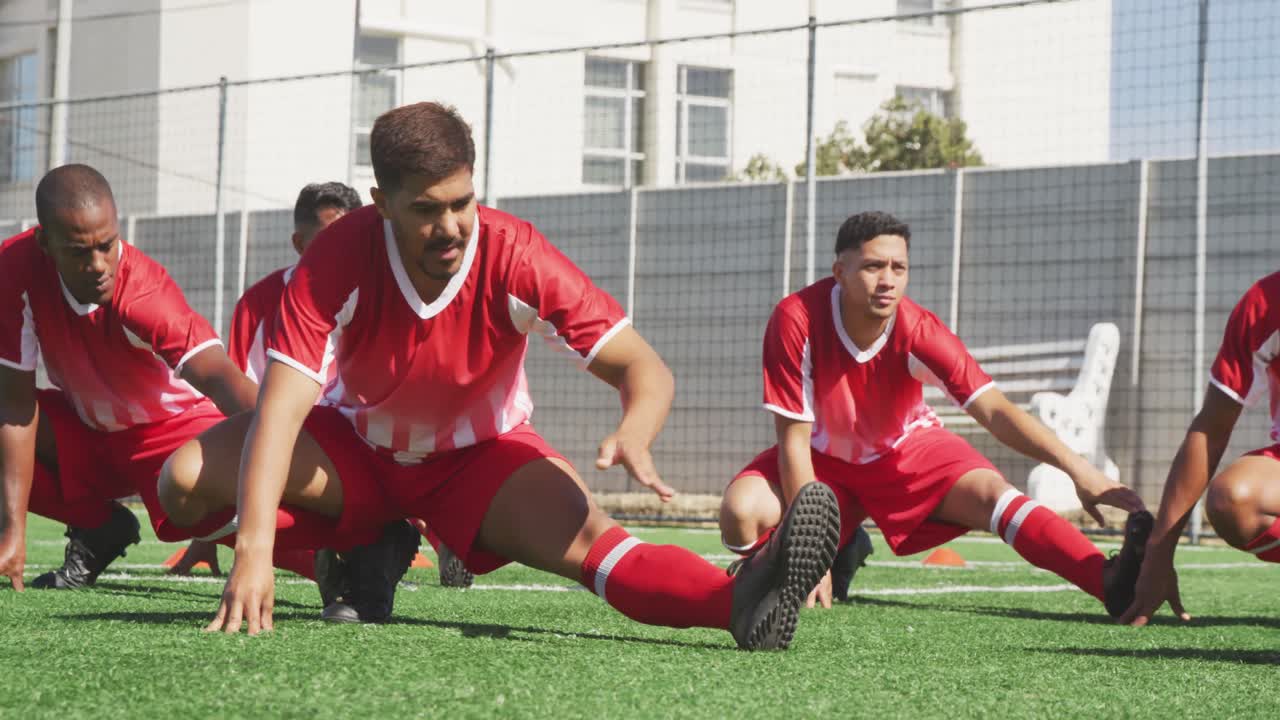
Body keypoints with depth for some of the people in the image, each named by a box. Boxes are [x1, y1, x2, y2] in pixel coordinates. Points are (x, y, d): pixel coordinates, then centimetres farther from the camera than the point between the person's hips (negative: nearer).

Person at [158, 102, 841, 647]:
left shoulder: (513, 256, -26)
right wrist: (254, 550, -48)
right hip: (355, 445, 1)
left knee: (586, 540, -31)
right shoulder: (337, 260, -27)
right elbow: (282, 407, -34)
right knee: (188, 477, -22)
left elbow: (644, 369, -24)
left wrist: (633, 436, -50)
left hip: (480, 454, -1)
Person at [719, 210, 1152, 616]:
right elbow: (794, 438, -24)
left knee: (992, 494, -26)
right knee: (741, 511, -27)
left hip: (908, 448, 0)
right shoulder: (797, 321, -29)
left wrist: (1077, 469, -47)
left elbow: (994, 411, -33)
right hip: (825, 457, 0)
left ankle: (1111, 583, -43)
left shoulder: (917, 332, -26)